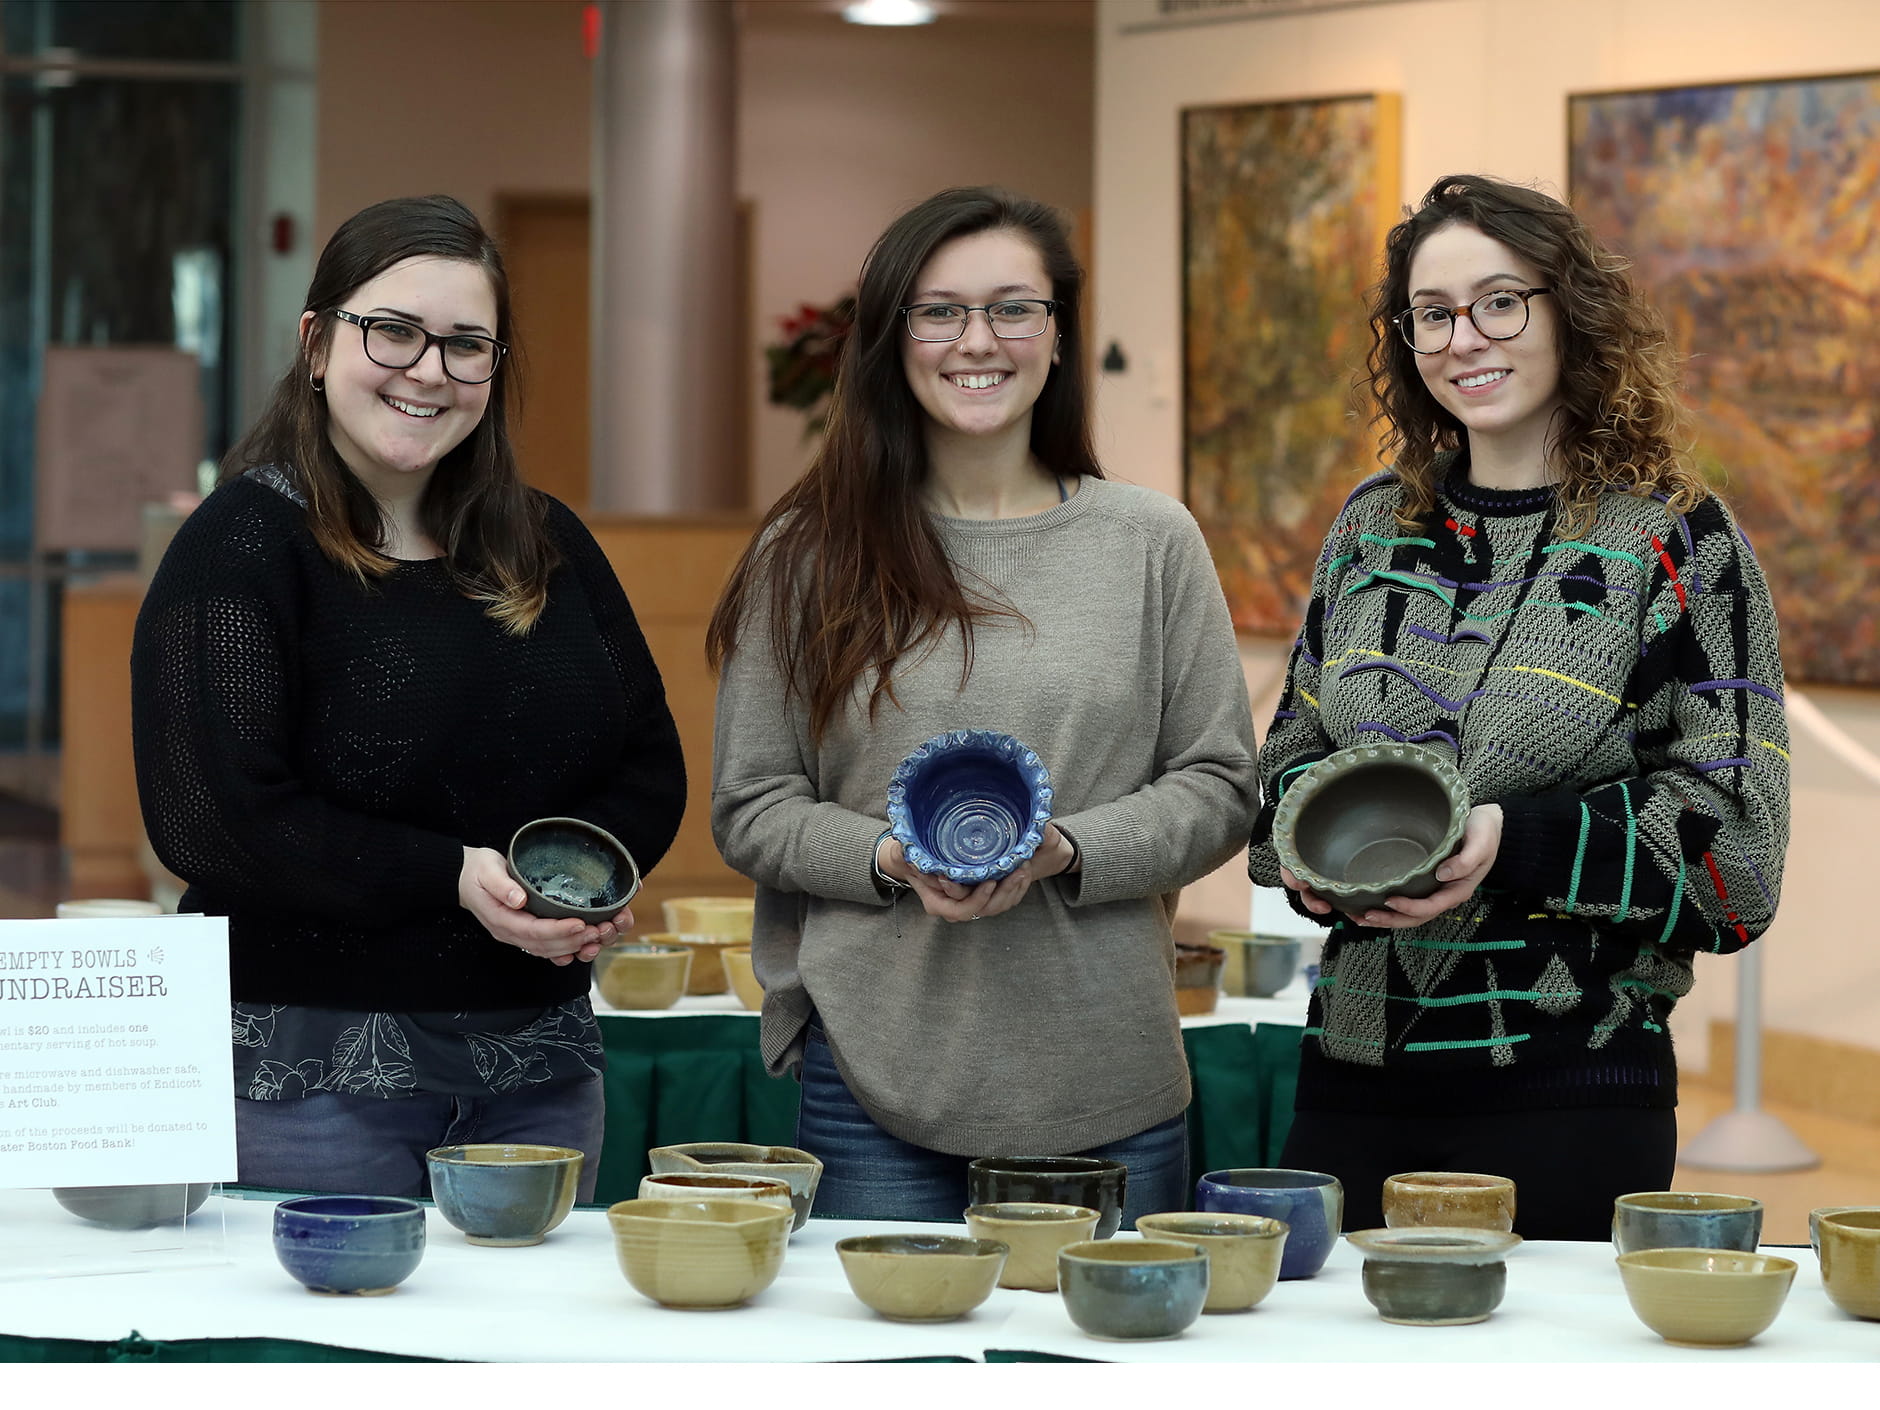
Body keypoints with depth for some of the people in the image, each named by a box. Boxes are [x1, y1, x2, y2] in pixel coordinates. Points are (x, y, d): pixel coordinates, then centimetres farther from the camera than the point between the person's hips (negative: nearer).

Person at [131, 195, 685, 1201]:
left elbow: (650, 767, 14)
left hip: (537, 1062, 6)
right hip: (312, 1065, -6)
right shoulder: (242, 546, -6)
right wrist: (455, 879, -18)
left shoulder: (547, 546, 12)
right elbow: (209, 819, -15)